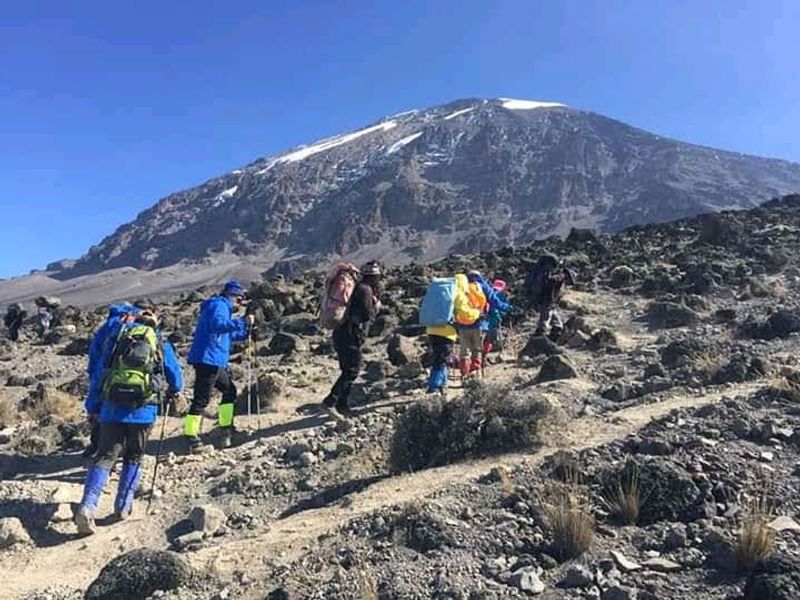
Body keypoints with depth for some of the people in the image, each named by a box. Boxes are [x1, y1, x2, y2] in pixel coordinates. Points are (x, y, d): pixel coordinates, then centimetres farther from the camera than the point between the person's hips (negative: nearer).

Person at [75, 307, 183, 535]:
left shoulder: (117, 341, 14)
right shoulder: (162, 345, 10)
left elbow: (98, 375, 14)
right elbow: (176, 378, 15)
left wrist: (94, 408, 21)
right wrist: (173, 393, 37)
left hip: (112, 408, 1)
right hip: (143, 411, -1)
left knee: (104, 458, 4)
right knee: (133, 458, 16)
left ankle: (87, 506, -12)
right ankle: (123, 506, 17)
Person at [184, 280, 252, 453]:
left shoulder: (222, 307, 23)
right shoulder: (219, 305, -9)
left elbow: (226, 334, 34)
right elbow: (217, 325, -29)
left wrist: (245, 331, 27)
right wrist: (241, 322, -30)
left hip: (215, 362, 11)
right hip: (207, 359, -11)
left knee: (230, 390, 17)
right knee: (201, 399, -8)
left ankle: (226, 429, 23)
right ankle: (190, 436, -3)